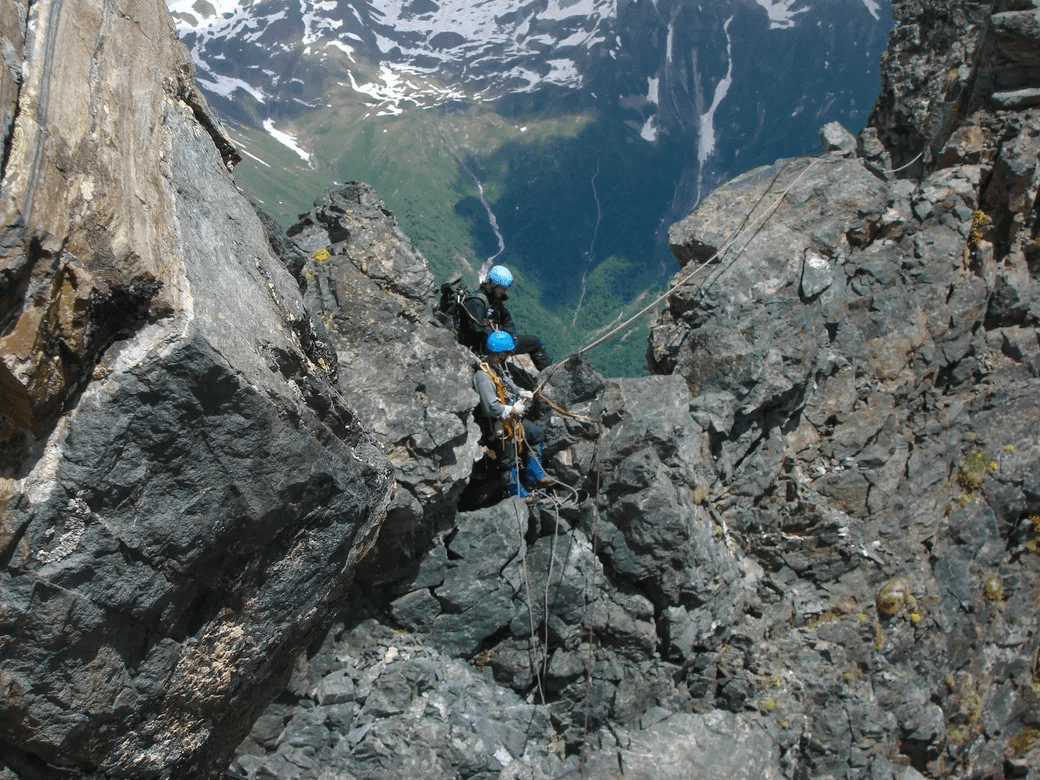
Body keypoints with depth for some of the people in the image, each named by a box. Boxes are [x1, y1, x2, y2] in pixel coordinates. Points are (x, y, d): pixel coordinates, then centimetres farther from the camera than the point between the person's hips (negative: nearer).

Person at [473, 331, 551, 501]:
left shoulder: (495, 365, -2)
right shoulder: (483, 377, -32)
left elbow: (506, 381, 18)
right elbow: (491, 407, -34)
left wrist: (520, 392, 4)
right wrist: (513, 410, -23)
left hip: (510, 418, 10)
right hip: (498, 426, -10)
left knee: (537, 435, 20)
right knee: (508, 462, 10)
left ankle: (534, 474, 33)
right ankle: (519, 495, 29)